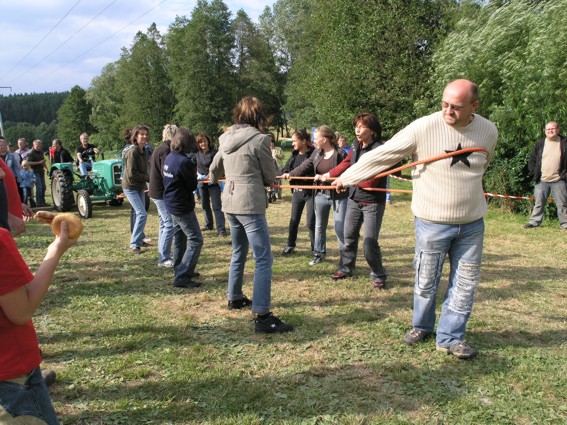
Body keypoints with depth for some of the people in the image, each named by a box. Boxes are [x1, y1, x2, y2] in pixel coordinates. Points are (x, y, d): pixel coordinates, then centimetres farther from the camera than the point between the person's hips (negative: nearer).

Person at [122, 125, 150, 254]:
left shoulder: (143, 152, 6)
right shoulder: (132, 152, -20)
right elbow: (132, 173, -23)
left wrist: (147, 178, -3)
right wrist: (148, 178, -17)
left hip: (140, 187, 9)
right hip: (131, 187, -9)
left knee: (140, 214, 16)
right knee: (142, 214, -15)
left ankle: (139, 239, 32)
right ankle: (134, 244, -8)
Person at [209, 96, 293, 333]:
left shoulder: (226, 139, 9)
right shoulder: (259, 139, -12)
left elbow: (213, 171, 23)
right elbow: (271, 177, -4)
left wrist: (213, 179, 47)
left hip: (230, 202, 8)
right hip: (250, 204, -8)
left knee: (239, 252, 24)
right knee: (263, 259, -6)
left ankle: (235, 298, 38)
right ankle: (262, 316, -9)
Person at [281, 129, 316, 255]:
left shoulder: (313, 153, -13)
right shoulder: (294, 154, 8)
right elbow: (286, 168, 11)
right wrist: (287, 173, -12)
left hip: (311, 192, -6)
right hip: (297, 191, 6)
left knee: (311, 222, -2)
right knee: (294, 220, 14)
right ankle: (290, 245, 28)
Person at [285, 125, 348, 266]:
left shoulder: (340, 154, -14)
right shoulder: (317, 153, 5)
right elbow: (306, 166, 4)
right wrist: (291, 174, -7)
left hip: (338, 196, -6)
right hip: (321, 195, 6)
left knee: (340, 229, -4)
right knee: (319, 226, 15)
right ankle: (319, 253, 30)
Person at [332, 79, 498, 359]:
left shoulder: (489, 131, -2)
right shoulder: (423, 128, -16)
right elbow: (381, 156, -11)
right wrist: (346, 178, -8)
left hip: (472, 222, 4)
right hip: (432, 222, -3)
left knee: (466, 282, 9)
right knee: (426, 281, 9)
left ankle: (450, 337, 25)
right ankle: (422, 327, 34)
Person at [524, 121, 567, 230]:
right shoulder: (540, 143, 7)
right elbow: (532, 160, 11)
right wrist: (534, 172, 2)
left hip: (558, 180, -2)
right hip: (542, 180, 2)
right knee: (539, 203, 7)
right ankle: (535, 221, 14)